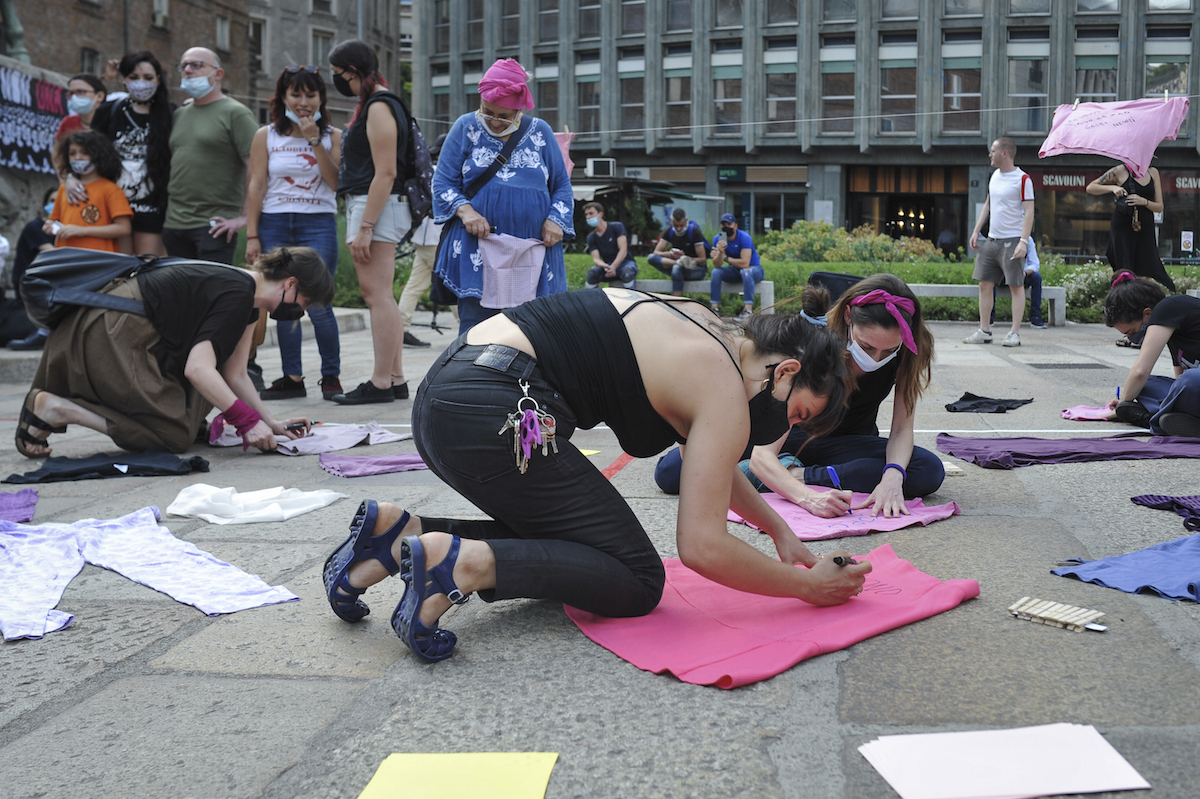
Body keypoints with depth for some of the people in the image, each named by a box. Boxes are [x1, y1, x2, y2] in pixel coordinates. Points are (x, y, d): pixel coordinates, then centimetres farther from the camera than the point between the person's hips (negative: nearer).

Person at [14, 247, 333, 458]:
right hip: (110, 336, -11)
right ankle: (54, 408, -11)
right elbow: (197, 369, -27)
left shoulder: (247, 295, 12)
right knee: (176, 435, -11)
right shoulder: (237, 295, -19)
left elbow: (235, 375, 13)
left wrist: (271, 423, 5)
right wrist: (248, 421, -23)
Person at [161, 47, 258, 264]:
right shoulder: (179, 114, 18)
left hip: (214, 226, -7)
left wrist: (244, 217, -17)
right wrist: (167, 208, 14)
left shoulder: (235, 113, -4)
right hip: (174, 225, 7)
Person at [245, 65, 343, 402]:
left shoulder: (332, 136, 7)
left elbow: (337, 182, -6)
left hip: (318, 224, -2)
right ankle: (292, 378, 11)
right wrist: (251, 235, -1)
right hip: (274, 225, 2)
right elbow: (256, 186, 5)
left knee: (317, 304, -10)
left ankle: (331, 376, 3)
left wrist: (314, 141, -10)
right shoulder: (266, 136, 8)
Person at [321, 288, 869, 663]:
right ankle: (464, 561, -18)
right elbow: (702, 547, -8)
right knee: (637, 582, 0)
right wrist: (808, 587, 4)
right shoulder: (726, 393, -5)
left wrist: (778, 529, 35)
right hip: (491, 413, -10)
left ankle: (401, 536, 6)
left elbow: (711, 462, 37)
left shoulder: (702, 330, 21)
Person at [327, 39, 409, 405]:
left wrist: (365, 226, -22)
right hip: (373, 206, 11)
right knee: (380, 296, 11)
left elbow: (385, 173, -20)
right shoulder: (374, 104, 20)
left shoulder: (378, 107, -12)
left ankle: (380, 384, -8)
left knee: (377, 295, -10)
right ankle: (396, 379, 15)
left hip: (376, 205, -11)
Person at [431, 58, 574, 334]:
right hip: (477, 251, -2)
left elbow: (562, 185, 15)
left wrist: (556, 219, -5)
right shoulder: (466, 127, 8)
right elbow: (442, 182, 6)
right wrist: (465, 209, -14)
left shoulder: (540, 132, 13)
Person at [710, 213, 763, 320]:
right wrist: (720, 252, -36)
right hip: (735, 271, 5)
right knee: (716, 272, -20)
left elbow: (745, 263, -30)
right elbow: (717, 265, -15)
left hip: (754, 269, -5)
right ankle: (714, 307, -21)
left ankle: (748, 310, -42)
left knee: (745, 271, -37)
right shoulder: (717, 239, -8)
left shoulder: (744, 237, -22)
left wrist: (726, 258, -19)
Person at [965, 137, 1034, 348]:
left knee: (1016, 285, -2)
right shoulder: (995, 176, 14)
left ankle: (1014, 333, -1)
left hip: (1012, 241, -8)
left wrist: (1023, 241, -20)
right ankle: (984, 331, 12)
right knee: (984, 284, 6)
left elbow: (1029, 212, -12)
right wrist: (976, 231, 15)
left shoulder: (1022, 179, -9)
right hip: (992, 239, 8)